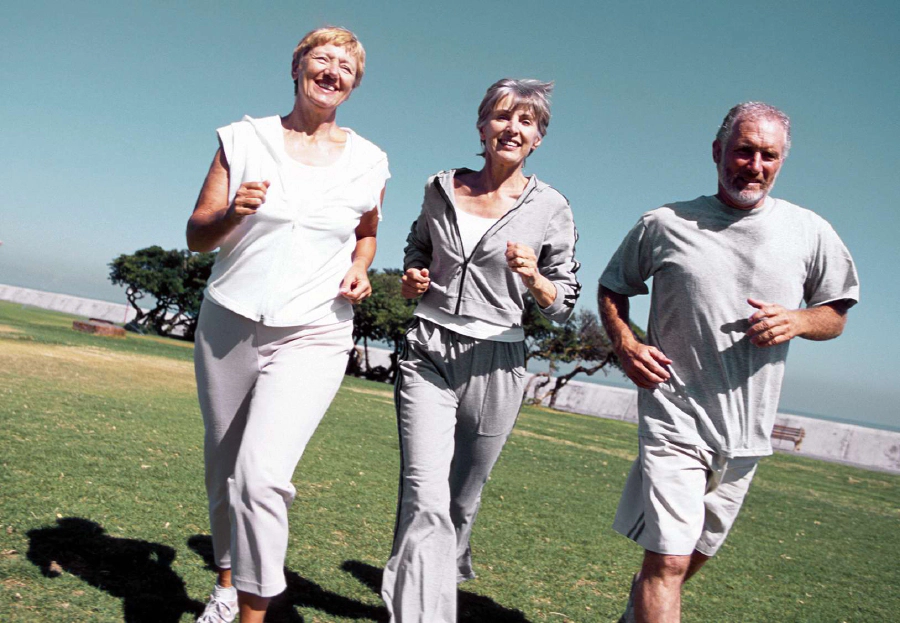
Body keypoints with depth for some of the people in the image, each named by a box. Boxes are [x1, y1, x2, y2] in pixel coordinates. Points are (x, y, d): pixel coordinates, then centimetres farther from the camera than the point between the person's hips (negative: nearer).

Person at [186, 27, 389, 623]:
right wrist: (233, 213, -18)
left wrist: (359, 271, 2)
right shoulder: (245, 138, 4)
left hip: (312, 335, -2)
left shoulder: (368, 161, 5)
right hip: (228, 323, 2)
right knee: (223, 470, 14)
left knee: (262, 475, -19)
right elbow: (196, 236, 4)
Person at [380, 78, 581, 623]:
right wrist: (412, 280, 2)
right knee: (425, 497, -14)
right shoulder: (442, 189, 5)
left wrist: (534, 279, -18)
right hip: (429, 355, 1)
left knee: (463, 498, 15)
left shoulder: (550, 208, -1)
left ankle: (444, 576, 44)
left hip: (495, 365, 0)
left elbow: (564, 306, 3)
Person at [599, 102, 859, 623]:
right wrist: (625, 344, -8)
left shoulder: (810, 233, 2)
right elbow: (612, 289, 11)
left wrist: (796, 321, -11)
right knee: (668, 559, -11)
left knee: (698, 552, 20)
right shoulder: (665, 225, -2)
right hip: (675, 418, -3)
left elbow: (835, 315, 12)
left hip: (746, 429, 4)